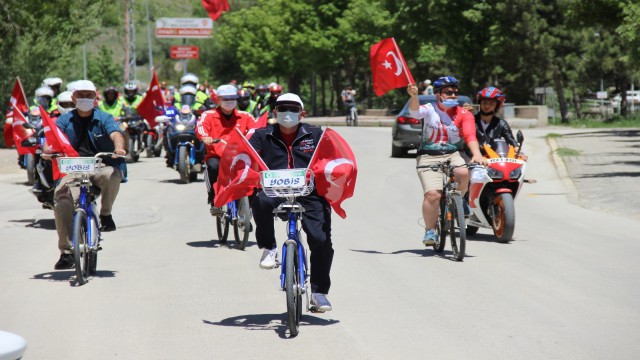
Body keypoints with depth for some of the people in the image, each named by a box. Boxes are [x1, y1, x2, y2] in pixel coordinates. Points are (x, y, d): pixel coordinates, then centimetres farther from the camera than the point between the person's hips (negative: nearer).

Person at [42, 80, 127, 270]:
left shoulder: (103, 118, 7)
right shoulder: (65, 120, 11)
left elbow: (115, 134, -12)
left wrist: (119, 147, -36)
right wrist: (47, 149, -27)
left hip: (100, 166, -1)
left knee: (112, 175, -37)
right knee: (62, 201, -24)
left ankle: (105, 214, -8)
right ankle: (66, 252, -15)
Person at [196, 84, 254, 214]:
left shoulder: (244, 116, 13)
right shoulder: (208, 115, 6)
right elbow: (200, 127, -12)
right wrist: (206, 138, -34)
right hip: (216, 155, -2)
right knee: (213, 166, -35)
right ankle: (213, 201, -22)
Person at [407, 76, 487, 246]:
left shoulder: (464, 114, -2)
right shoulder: (429, 110, -3)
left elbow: (470, 135, -16)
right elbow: (415, 111, -24)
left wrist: (477, 154, -35)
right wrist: (414, 96, -47)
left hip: (453, 155, 1)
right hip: (429, 157, -1)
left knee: (464, 173, -32)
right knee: (433, 194, -21)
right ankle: (430, 230, 0)